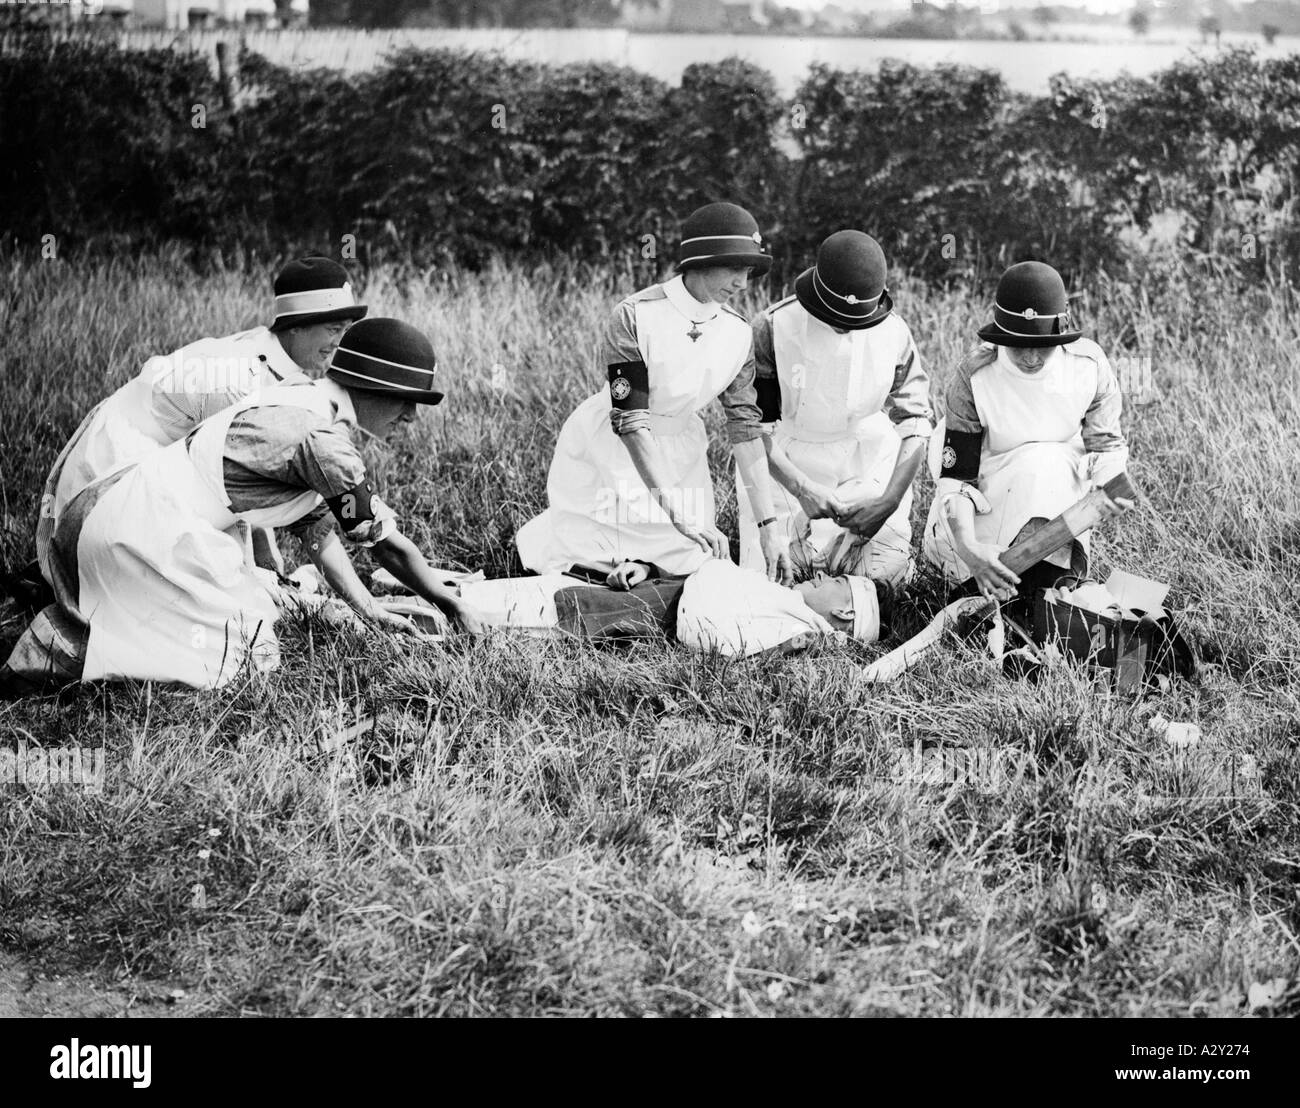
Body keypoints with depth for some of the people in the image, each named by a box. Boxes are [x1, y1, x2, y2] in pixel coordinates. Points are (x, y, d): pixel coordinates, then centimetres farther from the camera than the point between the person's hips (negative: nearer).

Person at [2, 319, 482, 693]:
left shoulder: (303, 402, 15)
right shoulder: (322, 438, -15)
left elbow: (316, 526, 20)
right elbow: (388, 543, -9)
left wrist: (370, 610, 18)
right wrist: (456, 610, 5)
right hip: (142, 533, -10)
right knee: (255, 658, -8)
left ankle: (67, 630, 9)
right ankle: (60, 651, -10)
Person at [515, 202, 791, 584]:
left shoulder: (737, 333, -6)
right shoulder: (637, 317, -23)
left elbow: (746, 428, -6)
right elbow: (631, 422, -29)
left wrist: (767, 528, -12)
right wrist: (678, 513, -36)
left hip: (679, 458, 5)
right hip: (613, 451, -5)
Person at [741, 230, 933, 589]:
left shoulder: (893, 333, -13)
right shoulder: (773, 327, -20)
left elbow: (916, 424, -8)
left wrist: (890, 500, -19)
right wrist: (802, 489, -28)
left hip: (866, 464, 1)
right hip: (785, 465, -1)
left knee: (885, 573, -9)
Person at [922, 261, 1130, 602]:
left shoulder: (1089, 364, -17)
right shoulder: (973, 378, -23)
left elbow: (1107, 445, -6)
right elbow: (956, 476, -22)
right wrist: (967, 546, -41)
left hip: (1063, 487, 3)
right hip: (990, 490, -3)